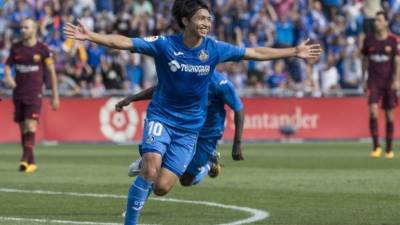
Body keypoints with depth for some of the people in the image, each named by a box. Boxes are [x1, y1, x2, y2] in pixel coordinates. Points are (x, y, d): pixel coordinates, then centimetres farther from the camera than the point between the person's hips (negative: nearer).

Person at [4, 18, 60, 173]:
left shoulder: (42, 49, -4)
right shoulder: (15, 48, 6)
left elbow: (51, 72, 2)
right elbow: (8, 65, 16)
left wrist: (55, 96, 2)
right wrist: (8, 76, -9)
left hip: (35, 93, -4)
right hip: (18, 93, 4)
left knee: (30, 126, -18)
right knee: (23, 129, 6)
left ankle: (25, 159, -24)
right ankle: (31, 162, 15)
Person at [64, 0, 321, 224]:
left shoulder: (214, 49, -5)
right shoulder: (164, 45, -12)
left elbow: (256, 53, 3)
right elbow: (124, 42, -17)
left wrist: (294, 52, 3)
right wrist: (90, 36, -30)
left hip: (189, 126, 2)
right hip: (161, 116, -2)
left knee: (161, 187, -7)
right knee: (150, 170, -26)